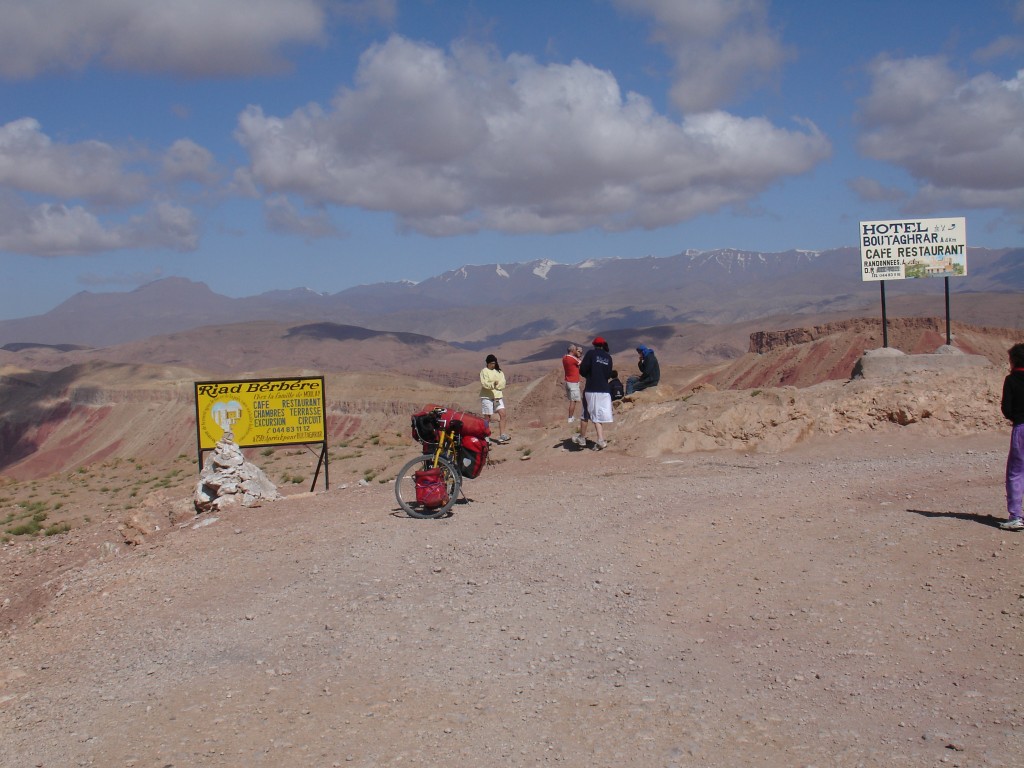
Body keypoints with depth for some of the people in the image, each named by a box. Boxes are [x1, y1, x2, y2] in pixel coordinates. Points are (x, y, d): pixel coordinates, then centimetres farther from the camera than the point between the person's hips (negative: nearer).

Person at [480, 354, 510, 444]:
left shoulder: (499, 371, 13)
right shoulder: (484, 371, -4)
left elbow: (503, 383, 2)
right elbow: (484, 383, -17)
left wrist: (497, 384, -17)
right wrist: (493, 384, -32)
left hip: (498, 396, 5)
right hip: (487, 397, -5)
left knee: (502, 414, -7)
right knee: (487, 417, 1)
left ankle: (502, 435, -6)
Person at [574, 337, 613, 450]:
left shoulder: (591, 353, -5)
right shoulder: (608, 357, 8)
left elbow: (583, 370, -9)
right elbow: (609, 375, 12)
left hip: (591, 389, -4)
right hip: (605, 390, 4)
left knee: (586, 415, 8)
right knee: (600, 415, 8)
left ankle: (582, 438, 16)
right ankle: (601, 440, -1)